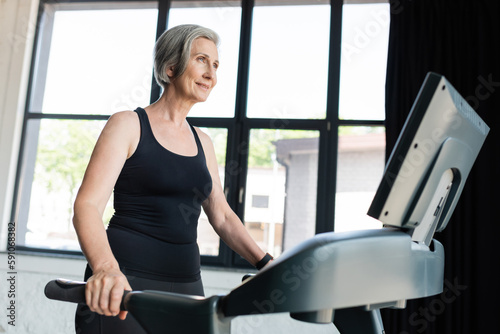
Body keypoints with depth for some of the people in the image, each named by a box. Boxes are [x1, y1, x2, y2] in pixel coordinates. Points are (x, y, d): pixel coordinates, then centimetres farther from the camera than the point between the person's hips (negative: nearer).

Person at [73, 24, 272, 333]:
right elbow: (87, 206, -15)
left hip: (185, 284, 5)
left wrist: (265, 263, -2)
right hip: (124, 286, -5)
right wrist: (106, 268, -33)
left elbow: (222, 216, 12)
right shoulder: (129, 125, -4)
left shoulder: (202, 142, 12)